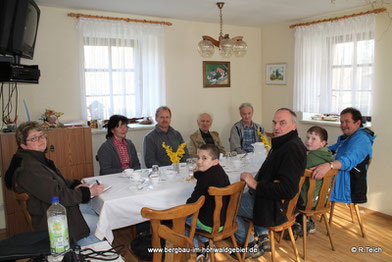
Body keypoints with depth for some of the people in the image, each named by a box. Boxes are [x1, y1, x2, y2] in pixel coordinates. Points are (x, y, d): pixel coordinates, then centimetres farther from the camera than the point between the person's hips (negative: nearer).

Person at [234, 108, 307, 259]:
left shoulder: (292, 148, -26)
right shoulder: (284, 143, 7)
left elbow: (287, 190, -32)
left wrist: (256, 185, -24)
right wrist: (255, 182, 5)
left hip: (276, 207, -10)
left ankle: (252, 245, 14)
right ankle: (263, 236, 22)